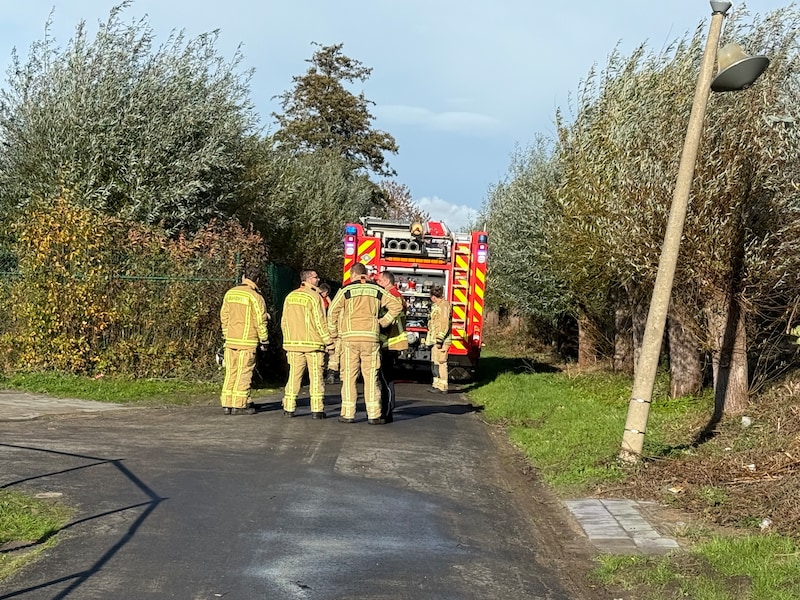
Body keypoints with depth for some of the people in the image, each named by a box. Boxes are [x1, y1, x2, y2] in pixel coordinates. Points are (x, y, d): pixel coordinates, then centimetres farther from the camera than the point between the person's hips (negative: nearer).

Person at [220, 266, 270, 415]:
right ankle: (239, 405, 0)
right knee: (244, 372, -1)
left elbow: (224, 316, 14)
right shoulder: (254, 296, -10)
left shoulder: (229, 293, 9)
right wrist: (263, 340, 0)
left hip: (231, 340, 6)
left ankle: (227, 404, 12)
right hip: (247, 341, -6)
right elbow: (261, 320, -9)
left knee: (231, 371, 11)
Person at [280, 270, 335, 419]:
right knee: (316, 376, 0)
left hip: (294, 343, 5)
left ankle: (289, 408, 9)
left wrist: (288, 340, 22)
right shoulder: (314, 297, -9)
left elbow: (284, 321, 12)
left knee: (294, 376, 9)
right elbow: (320, 322, -12)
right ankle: (317, 410, -2)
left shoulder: (290, 297, 9)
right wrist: (329, 342, -7)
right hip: (313, 343, -5)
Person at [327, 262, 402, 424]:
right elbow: (396, 306, 6)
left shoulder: (346, 290, 2)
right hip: (371, 338, 1)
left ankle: (348, 413, 3)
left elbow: (333, 312, -2)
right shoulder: (376, 290, 9)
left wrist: (334, 333, 9)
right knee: (371, 376, 4)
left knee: (349, 376, 4)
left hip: (350, 338, -1)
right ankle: (373, 415, 1)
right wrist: (383, 322, 10)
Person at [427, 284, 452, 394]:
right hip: (435, 340, 11)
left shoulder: (444, 306, -14)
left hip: (441, 341, -11)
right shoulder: (437, 306, 19)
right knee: (434, 363, 14)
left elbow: (445, 325, -20)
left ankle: (442, 387, -7)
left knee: (440, 363, -9)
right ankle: (437, 385, 20)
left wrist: (439, 340, -22)